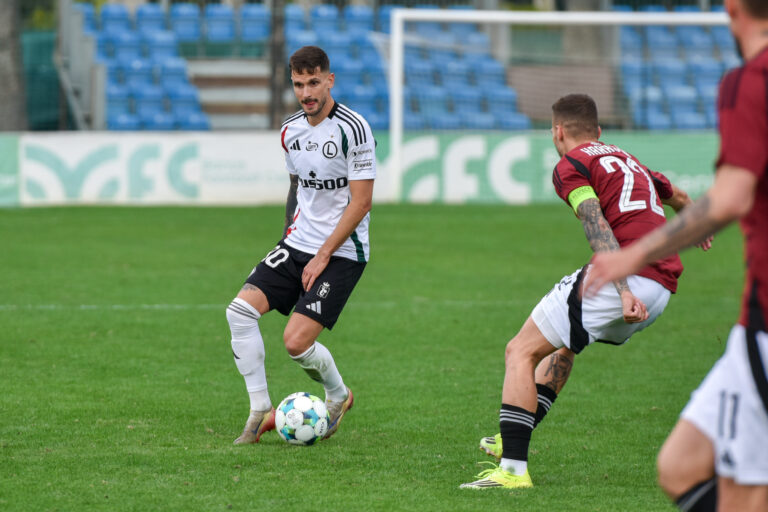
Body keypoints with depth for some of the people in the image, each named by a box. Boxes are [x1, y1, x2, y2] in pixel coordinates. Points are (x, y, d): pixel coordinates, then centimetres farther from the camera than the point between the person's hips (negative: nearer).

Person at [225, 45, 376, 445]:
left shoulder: (352, 128, -15)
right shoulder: (290, 130, 8)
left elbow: (361, 202, -15)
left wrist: (322, 256, -15)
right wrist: (288, 236, 18)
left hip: (341, 252, -7)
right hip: (297, 244, 7)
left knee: (296, 341, -16)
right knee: (240, 310, -12)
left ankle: (338, 396, 16)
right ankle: (261, 412, -3)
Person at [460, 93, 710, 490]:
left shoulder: (570, 165, 2)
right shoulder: (629, 161, 26)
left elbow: (599, 229, -15)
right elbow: (678, 199, 45)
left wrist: (624, 290, -25)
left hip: (625, 275, -8)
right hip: (663, 288, 8)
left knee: (520, 352, -3)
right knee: (563, 341, 32)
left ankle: (513, 468, -14)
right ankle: (514, 440, 32)